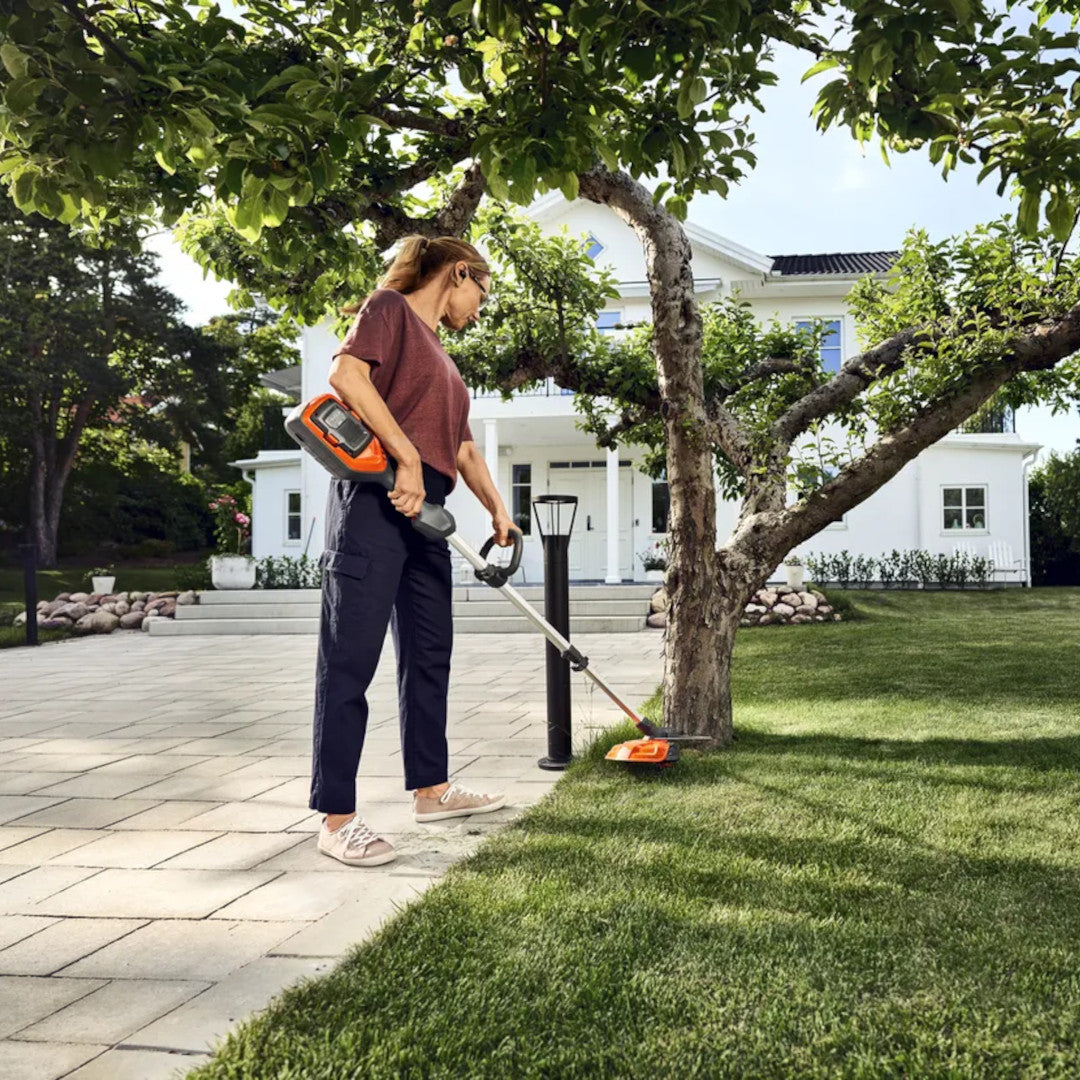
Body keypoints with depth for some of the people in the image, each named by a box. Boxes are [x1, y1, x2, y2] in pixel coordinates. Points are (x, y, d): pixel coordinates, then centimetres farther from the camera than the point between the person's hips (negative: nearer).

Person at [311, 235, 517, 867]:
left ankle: (432, 789, 26)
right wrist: (407, 458, -20)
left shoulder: (439, 357, 26)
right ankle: (338, 819, -5)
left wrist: (498, 509, 19)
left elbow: (463, 447, 27)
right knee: (350, 659, -8)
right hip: (374, 499, -10)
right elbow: (347, 375, -17)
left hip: (424, 511, 10)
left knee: (429, 653, 14)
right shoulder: (390, 308, 1)